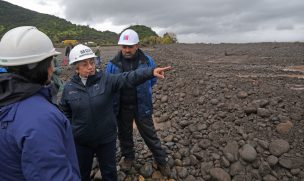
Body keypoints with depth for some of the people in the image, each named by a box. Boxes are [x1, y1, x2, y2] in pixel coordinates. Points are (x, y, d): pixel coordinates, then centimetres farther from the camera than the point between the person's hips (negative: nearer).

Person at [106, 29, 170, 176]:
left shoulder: (147, 61, -9)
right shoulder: (113, 64, -8)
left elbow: (152, 80, 7)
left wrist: (142, 92, 4)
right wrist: (115, 99, -1)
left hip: (142, 106, -1)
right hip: (122, 107, 2)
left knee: (149, 134, 9)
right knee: (124, 133, 19)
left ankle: (161, 161, 29)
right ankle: (128, 157, 44)